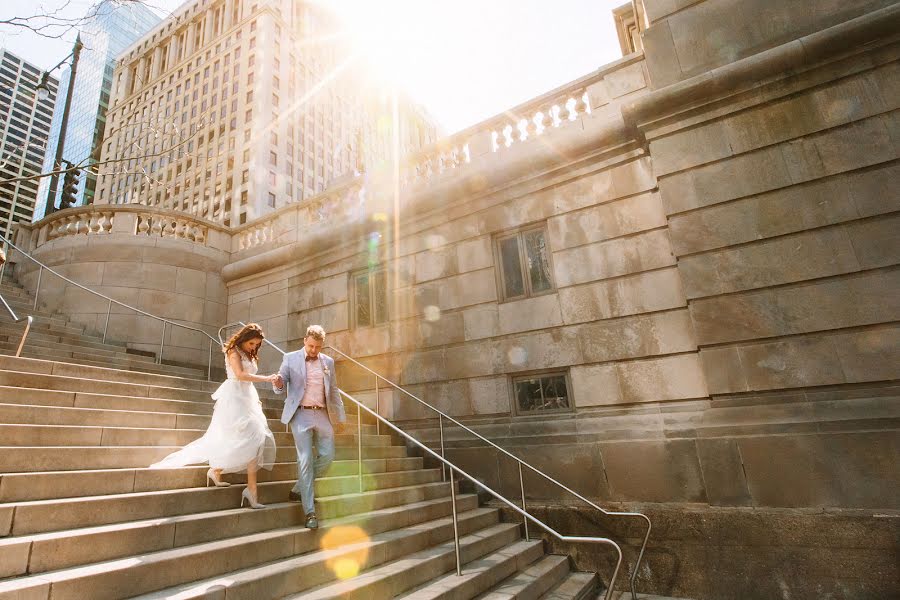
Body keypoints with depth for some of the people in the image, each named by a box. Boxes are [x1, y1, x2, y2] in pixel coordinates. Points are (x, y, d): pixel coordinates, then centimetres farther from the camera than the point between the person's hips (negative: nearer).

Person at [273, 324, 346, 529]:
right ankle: (309, 511, 1)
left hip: (322, 415, 4)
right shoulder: (290, 358, 1)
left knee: (327, 455, 1)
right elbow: (280, 386, -1)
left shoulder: (328, 361, 10)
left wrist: (340, 417, 12)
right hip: (301, 415, -4)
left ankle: (298, 490, 23)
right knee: (305, 460, -6)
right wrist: (278, 383, -26)